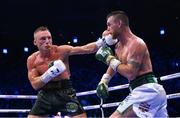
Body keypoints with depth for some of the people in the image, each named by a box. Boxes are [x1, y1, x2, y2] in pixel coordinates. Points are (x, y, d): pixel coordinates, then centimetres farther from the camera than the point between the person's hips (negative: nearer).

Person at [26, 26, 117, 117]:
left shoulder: (61, 50, -10)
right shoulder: (32, 60, -3)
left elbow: (86, 49, -19)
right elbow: (34, 84, -8)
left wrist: (103, 41, -32)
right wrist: (50, 73, -24)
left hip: (65, 91, -2)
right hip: (45, 94, 2)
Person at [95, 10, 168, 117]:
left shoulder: (136, 44, -13)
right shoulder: (119, 46, 16)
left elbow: (130, 74, -22)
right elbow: (114, 65, 31)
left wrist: (109, 58, -13)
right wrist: (103, 81, 16)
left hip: (146, 90, -11)